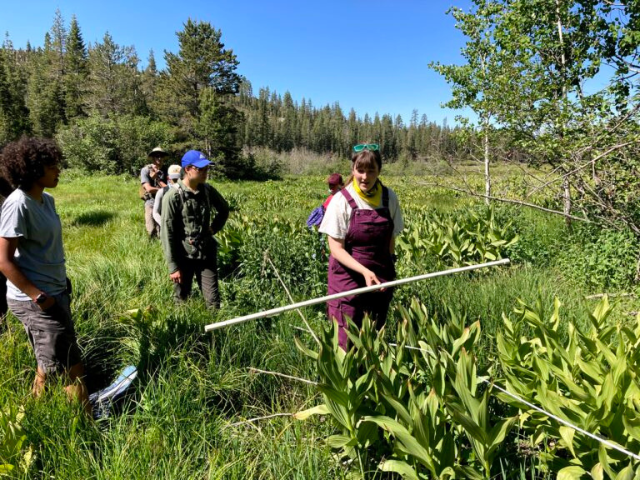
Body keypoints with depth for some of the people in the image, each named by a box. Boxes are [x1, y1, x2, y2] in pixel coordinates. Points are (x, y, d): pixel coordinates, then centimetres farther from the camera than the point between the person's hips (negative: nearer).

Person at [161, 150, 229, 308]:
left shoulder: (208, 190, -1)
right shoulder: (173, 196, -14)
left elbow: (224, 210, 19)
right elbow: (167, 233, -13)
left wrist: (213, 229, 4)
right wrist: (173, 266, -13)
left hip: (207, 254, 3)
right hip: (183, 257, -3)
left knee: (213, 300, 6)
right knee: (181, 300, 13)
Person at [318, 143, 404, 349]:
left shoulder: (389, 198, -2)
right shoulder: (342, 201, -12)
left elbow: (391, 239, 9)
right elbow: (336, 249, -13)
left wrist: (386, 272, 3)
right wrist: (364, 271, -25)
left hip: (381, 281, 4)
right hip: (348, 280, -3)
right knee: (348, 344, 0)